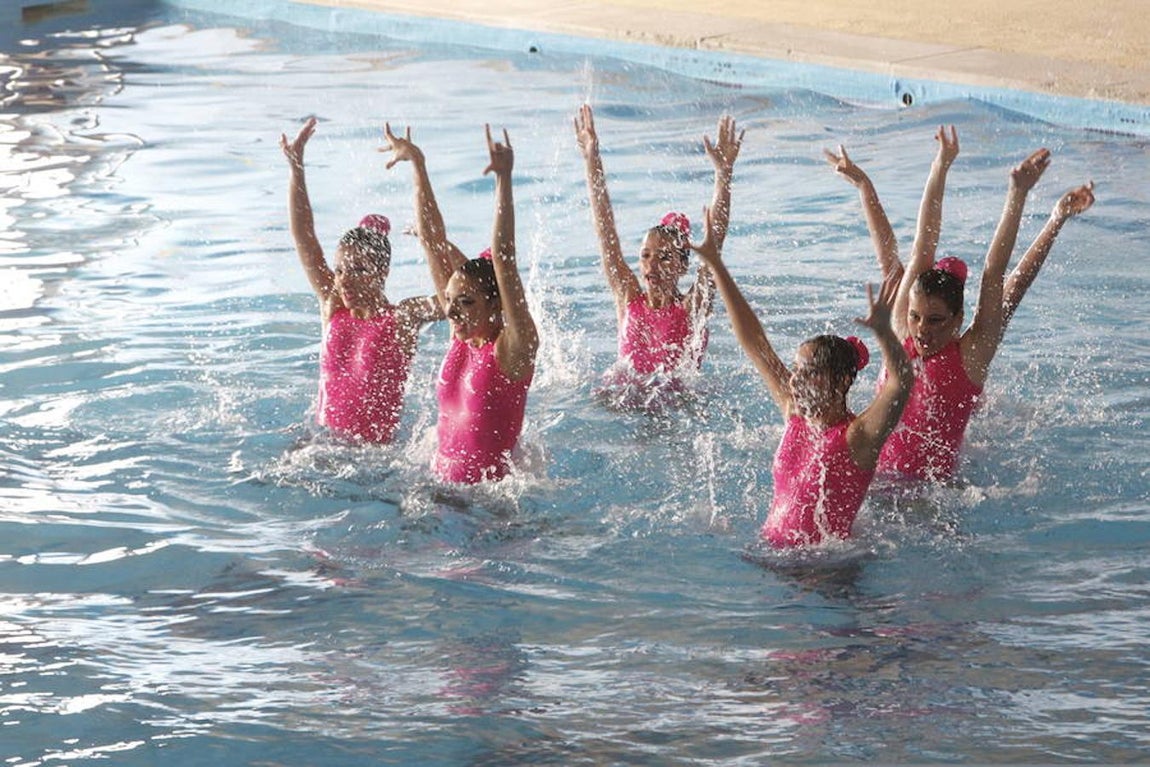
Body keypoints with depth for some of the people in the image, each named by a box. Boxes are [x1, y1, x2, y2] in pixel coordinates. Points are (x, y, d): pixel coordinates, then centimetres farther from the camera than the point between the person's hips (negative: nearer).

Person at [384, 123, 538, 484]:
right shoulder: (461, 338, 8)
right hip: (440, 489, 6)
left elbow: (503, 259, -19)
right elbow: (433, 241, 9)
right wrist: (417, 164, 11)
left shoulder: (513, 348, -9)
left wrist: (504, 180, -25)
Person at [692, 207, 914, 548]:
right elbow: (753, 341, 12)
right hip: (770, 548, 6)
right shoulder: (794, 414, 8)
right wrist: (716, 265, 16)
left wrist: (883, 331, -47)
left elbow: (902, 381, -28)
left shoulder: (858, 436, -10)